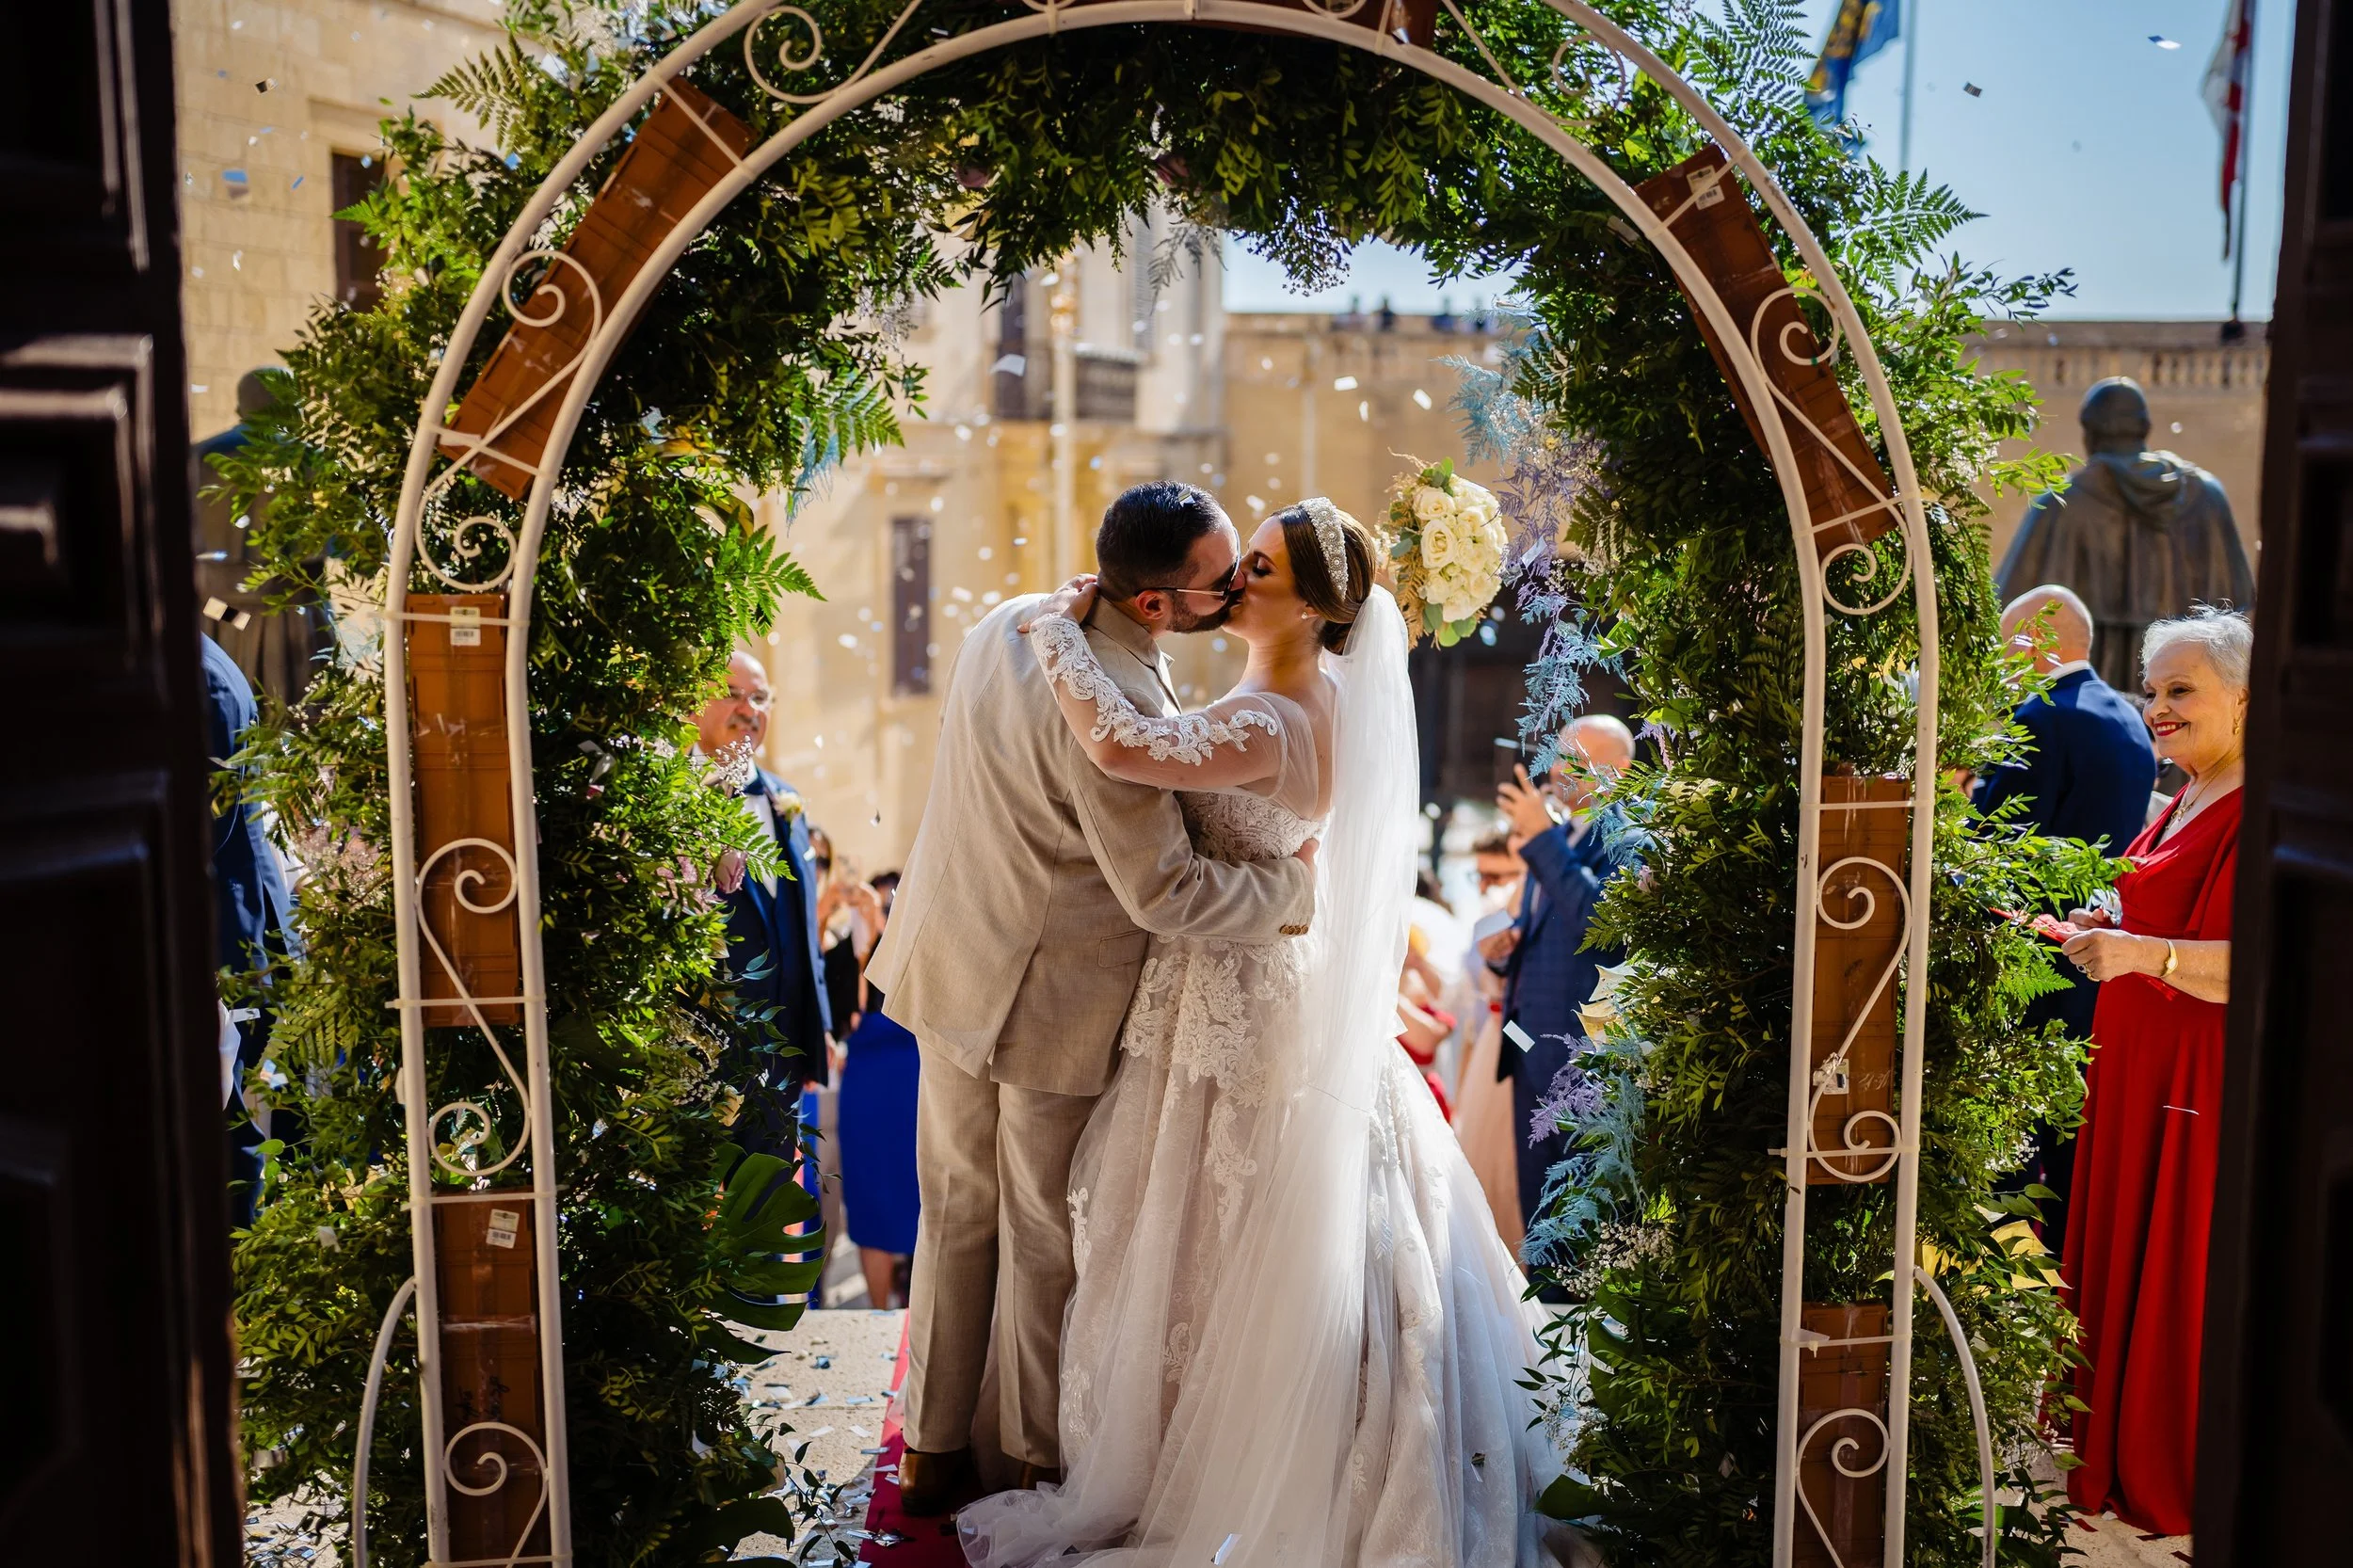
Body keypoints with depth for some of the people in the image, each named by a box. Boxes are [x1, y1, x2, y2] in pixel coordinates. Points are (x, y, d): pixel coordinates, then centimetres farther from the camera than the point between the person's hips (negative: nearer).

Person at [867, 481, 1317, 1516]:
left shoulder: (1008, 621, -1)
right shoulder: (1117, 706, -29)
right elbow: (1162, 894, -24)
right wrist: (1297, 887, -13)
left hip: (954, 966, 8)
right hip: (1051, 1000, -8)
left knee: (955, 1213, 19)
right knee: (1047, 1235, 12)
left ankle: (931, 1450, 32)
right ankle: (1041, 1459, 31)